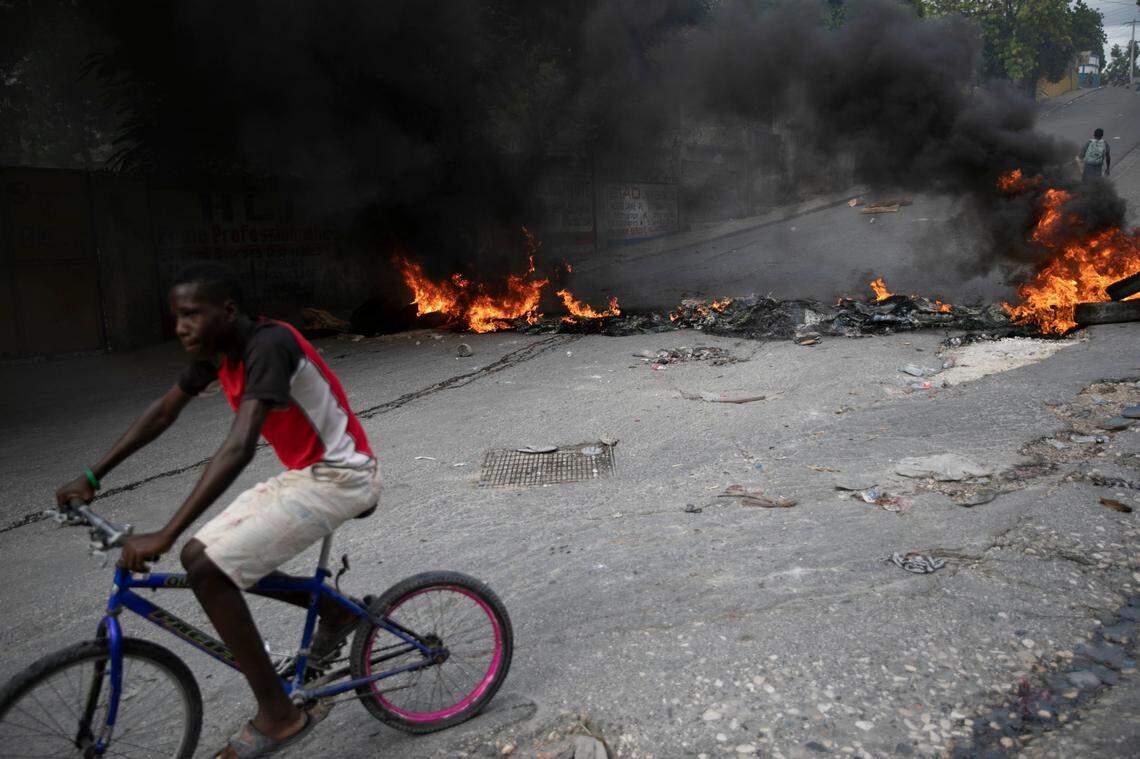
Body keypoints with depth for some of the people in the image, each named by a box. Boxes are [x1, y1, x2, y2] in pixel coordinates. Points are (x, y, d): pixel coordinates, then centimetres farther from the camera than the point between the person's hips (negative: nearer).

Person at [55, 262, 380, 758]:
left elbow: (239, 448, -34)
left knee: (207, 567, -16)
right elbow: (163, 412, 14)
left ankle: (277, 714, -4)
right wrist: (91, 477, 12)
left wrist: (165, 535, -35)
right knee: (203, 554, 7)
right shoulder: (219, 350, 4)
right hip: (303, 472, 9)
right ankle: (333, 610, 21)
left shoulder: (268, 345, -24)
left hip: (337, 478, -9)